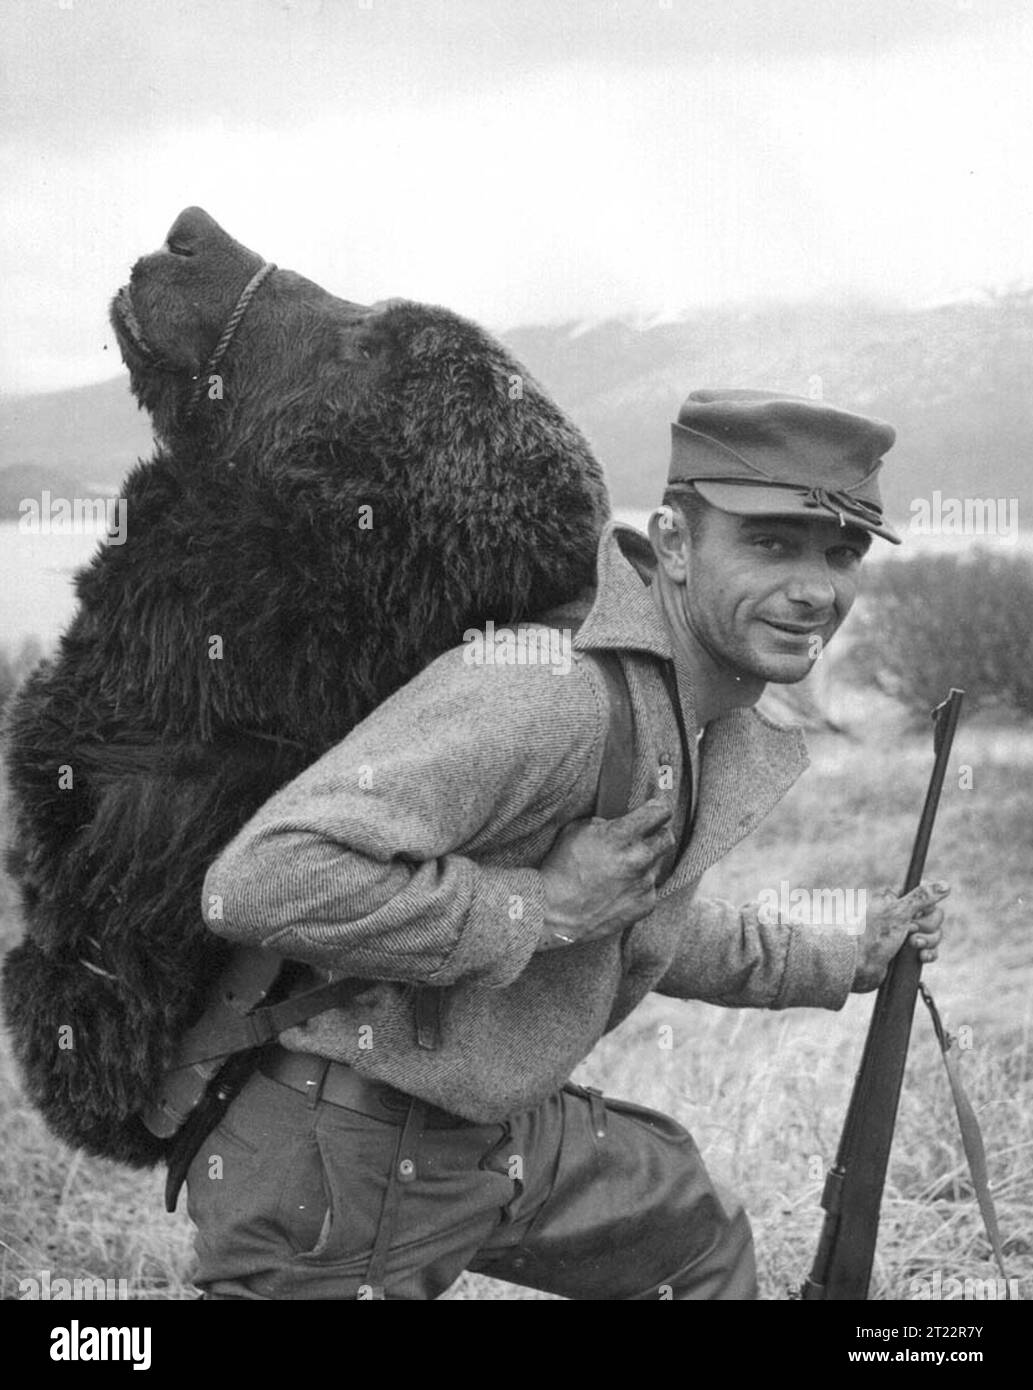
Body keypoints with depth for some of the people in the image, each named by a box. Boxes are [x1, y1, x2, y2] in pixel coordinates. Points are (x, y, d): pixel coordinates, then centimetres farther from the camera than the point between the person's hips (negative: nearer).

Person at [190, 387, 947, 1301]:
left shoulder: (728, 728, 3)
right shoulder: (553, 687, -29)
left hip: (508, 1124, 10)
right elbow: (265, 883, -38)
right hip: (342, 1158, -10)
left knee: (700, 1244, 25)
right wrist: (540, 907, -30)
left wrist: (841, 961, 27)